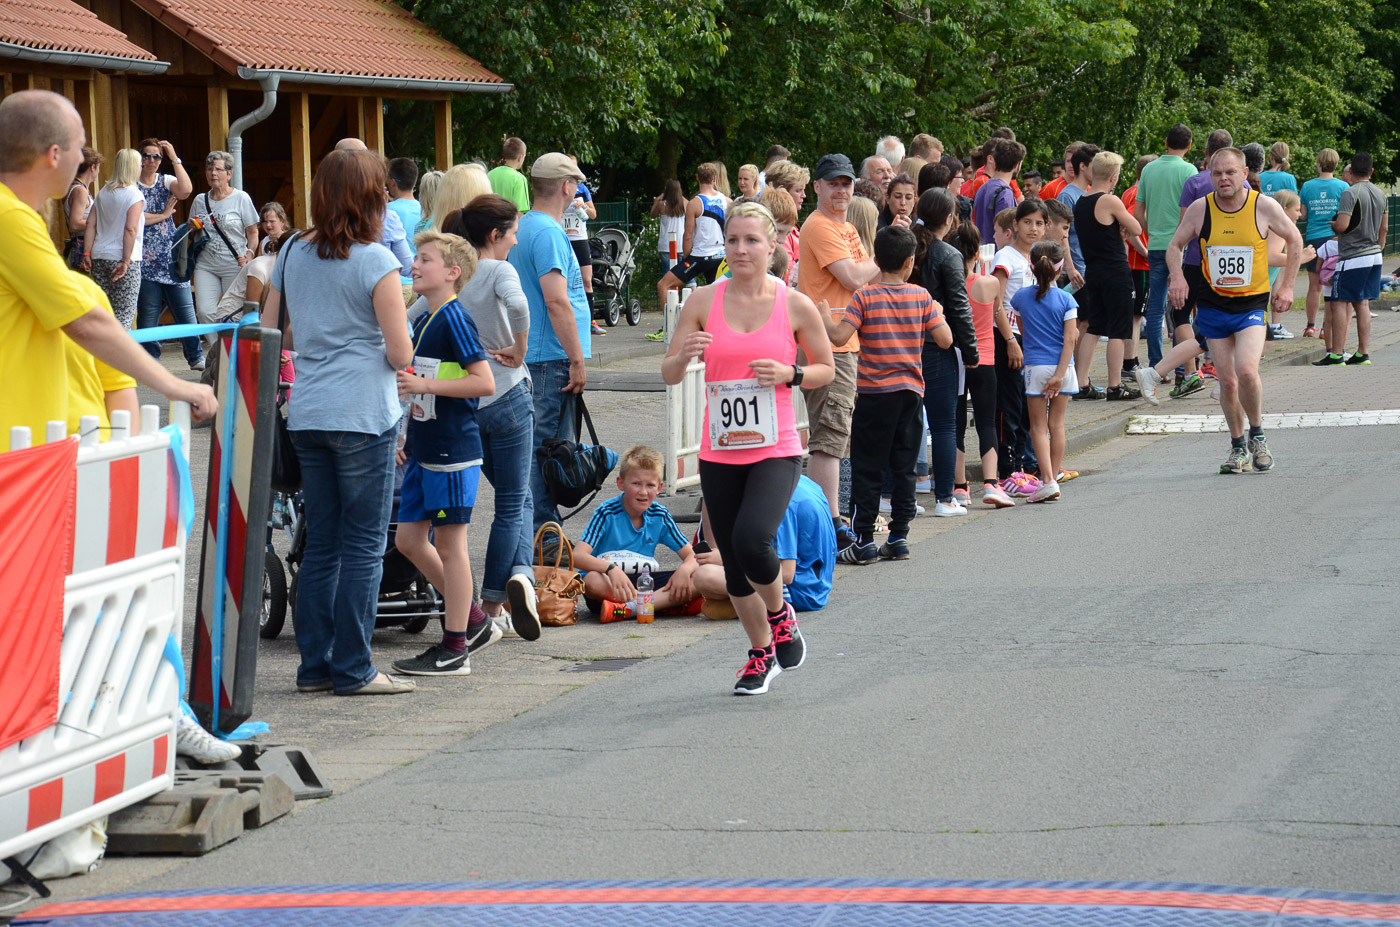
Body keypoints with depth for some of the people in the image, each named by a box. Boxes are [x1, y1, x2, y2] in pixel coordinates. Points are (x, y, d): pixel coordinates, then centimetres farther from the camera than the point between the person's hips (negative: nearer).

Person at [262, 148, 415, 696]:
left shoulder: (292, 255, 8)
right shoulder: (376, 263, -10)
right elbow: (400, 354, -10)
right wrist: (398, 345, 11)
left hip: (306, 417, 6)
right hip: (363, 415, -6)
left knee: (320, 543, 12)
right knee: (364, 546, 0)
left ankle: (315, 665, 14)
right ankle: (353, 670, 1)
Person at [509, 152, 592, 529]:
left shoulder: (522, 227, 15)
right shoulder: (548, 233, -16)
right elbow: (557, 302, -22)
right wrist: (577, 360, -19)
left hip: (526, 356, 10)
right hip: (551, 358, -10)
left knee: (536, 451, 14)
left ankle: (540, 528, 19)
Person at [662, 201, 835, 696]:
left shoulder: (795, 305, -2)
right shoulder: (703, 302, 1)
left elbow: (826, 369, 9)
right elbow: (669, 375, 4)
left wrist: (789, 374, -11)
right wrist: (684, 356, -19)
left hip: (776, 450, -3)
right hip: (719, 452, 3)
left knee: (752, 539, -25)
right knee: (734, 565, 8)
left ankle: (780, 613, 6)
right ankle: (761, 653, 31)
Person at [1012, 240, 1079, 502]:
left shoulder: (1021, 297, -2)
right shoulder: (1065, 300, -5)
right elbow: (1070, 339, -11)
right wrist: (1060, 375, -11)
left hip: (1035, 366, -1)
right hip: (1062, 365, 1)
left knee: (1039, 426, 2)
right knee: (1057, 424, 12)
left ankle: (1048, 481, -11)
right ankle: (1055, 473, 17)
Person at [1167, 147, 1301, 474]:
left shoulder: (1265, 207, -8)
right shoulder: (1199, 209, -5)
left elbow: (1294, 240, 8)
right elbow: (1175, 246, 9)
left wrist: (1286, 285, 3)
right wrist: (1177, 276, -10)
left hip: (1252, 304, -2)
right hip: (1213, 305, 2)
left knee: (1246, 370, -23)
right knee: (1227, 381, 3)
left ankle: (1257, 435, 2)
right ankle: (1239, 449, 22)